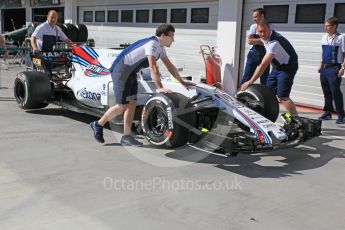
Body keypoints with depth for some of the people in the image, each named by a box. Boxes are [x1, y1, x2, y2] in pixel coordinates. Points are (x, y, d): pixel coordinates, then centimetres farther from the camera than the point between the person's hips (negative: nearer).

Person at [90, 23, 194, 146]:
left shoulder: (160, 47, 9)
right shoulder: (152, 44, -22)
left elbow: (169, 66, 16)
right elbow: (153, 68, -30)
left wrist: (182, 82, 16)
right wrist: (160, 88, -33)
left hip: (131, 74, 9)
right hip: (120, 72, -9)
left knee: (132, 104, 4)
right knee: (122, 106, -6)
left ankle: (126, 137, 8)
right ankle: (98, 125, 13)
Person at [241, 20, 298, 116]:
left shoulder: (274, 42, -32)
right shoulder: (266, 37, -5)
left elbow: (263, 65, -37)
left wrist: (250, 82, -39)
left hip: (287, 67, -9)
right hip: (277, 66, 9)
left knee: (282, 97, -16)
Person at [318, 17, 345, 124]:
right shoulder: (324, 37, 11)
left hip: (334, 68, -6)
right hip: (324, 68, 6)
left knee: (335, 91, -6)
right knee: (326, 91, 12)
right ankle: (328, 112, 23)